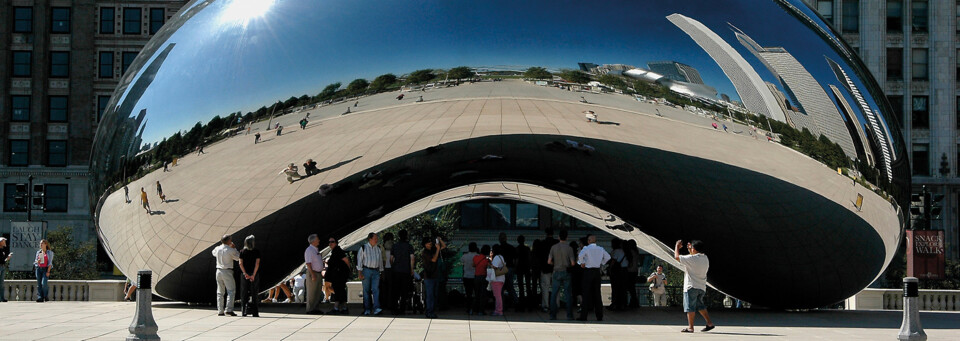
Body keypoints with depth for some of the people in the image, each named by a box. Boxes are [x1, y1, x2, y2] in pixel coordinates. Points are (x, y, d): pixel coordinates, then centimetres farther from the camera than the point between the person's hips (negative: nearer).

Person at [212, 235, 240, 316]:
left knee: (220, 292, 11)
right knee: (231, 291, -1)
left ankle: (220, 311, 9)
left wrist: (221, 244, 25)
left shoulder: (217, 249, 2)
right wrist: (234, 248, 7)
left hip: (219, 271, 5)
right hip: (227, 272, -5)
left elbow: (214, 253, 26)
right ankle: (229, 309, -13)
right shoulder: (230, 250, -12)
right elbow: (238, 258, 1)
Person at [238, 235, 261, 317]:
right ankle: (254, 312, 1)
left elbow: (241, 263, -8)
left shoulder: (242, 252, 0)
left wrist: (245, 274, -11)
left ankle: (244, 312, 5)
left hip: (245, 274, 1)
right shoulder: (256, 252, -4)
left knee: (244, 294, 7)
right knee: (254, 293, 3)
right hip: (254, 273, -1)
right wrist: (253, 275, -13)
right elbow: (257, 263, -12)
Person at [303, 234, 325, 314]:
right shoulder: (309, 250, -13)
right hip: (313, 274, -9)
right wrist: (313, 275, -24)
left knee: (318, 293, 10)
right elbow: (308, 263, -19)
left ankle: (316, 309, 15)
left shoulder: (316, 250, 17)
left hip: (318, 274, 9)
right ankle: (310, 309, -3)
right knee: (312, 293, -6)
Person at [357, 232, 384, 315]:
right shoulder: (363, 248, 1)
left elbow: (380, 261, 19)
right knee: (366, 290, 1)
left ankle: (376, 308, -19)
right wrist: (360, 273, -7)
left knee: (376, 289, -10)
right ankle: (367, 309, 6)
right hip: (366, 270, -2)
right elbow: (359, 260, -1)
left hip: (376, 271, 2)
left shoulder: (378, 248, 13)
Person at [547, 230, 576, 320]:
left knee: (554, 295, 6)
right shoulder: (569, 248, -8)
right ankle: (569, 315, 3)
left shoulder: (554, 247, -3)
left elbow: (549, 262, -3)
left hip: (557, 273, 1)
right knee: (568, 295, 5)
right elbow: (573, 263, -8)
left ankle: (553, 315, 3)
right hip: (566, 272, -1)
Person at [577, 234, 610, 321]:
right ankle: (599, 316, 11)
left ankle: (583, 316, -3)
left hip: (588, 271, -4)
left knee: (586, 294, -2)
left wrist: (582, 263, -10)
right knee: (597, 294, 10)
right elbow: (608, 257, 17)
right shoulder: (601, 249, 7)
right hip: (597, 271, 4)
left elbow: (580, 256, -25)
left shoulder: (586, 248, -9)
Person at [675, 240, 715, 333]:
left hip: (691, 287, -8)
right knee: (700, 306, 19)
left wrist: (677, 246, 5)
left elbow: (677, 257, -10)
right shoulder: (705, 258, 8)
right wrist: (690, 249, 30)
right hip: (702, 287, 8)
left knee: (690, 307, -2)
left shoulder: (691, 258, -16)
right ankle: (710, 323, 15)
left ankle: (690, 327, 0)